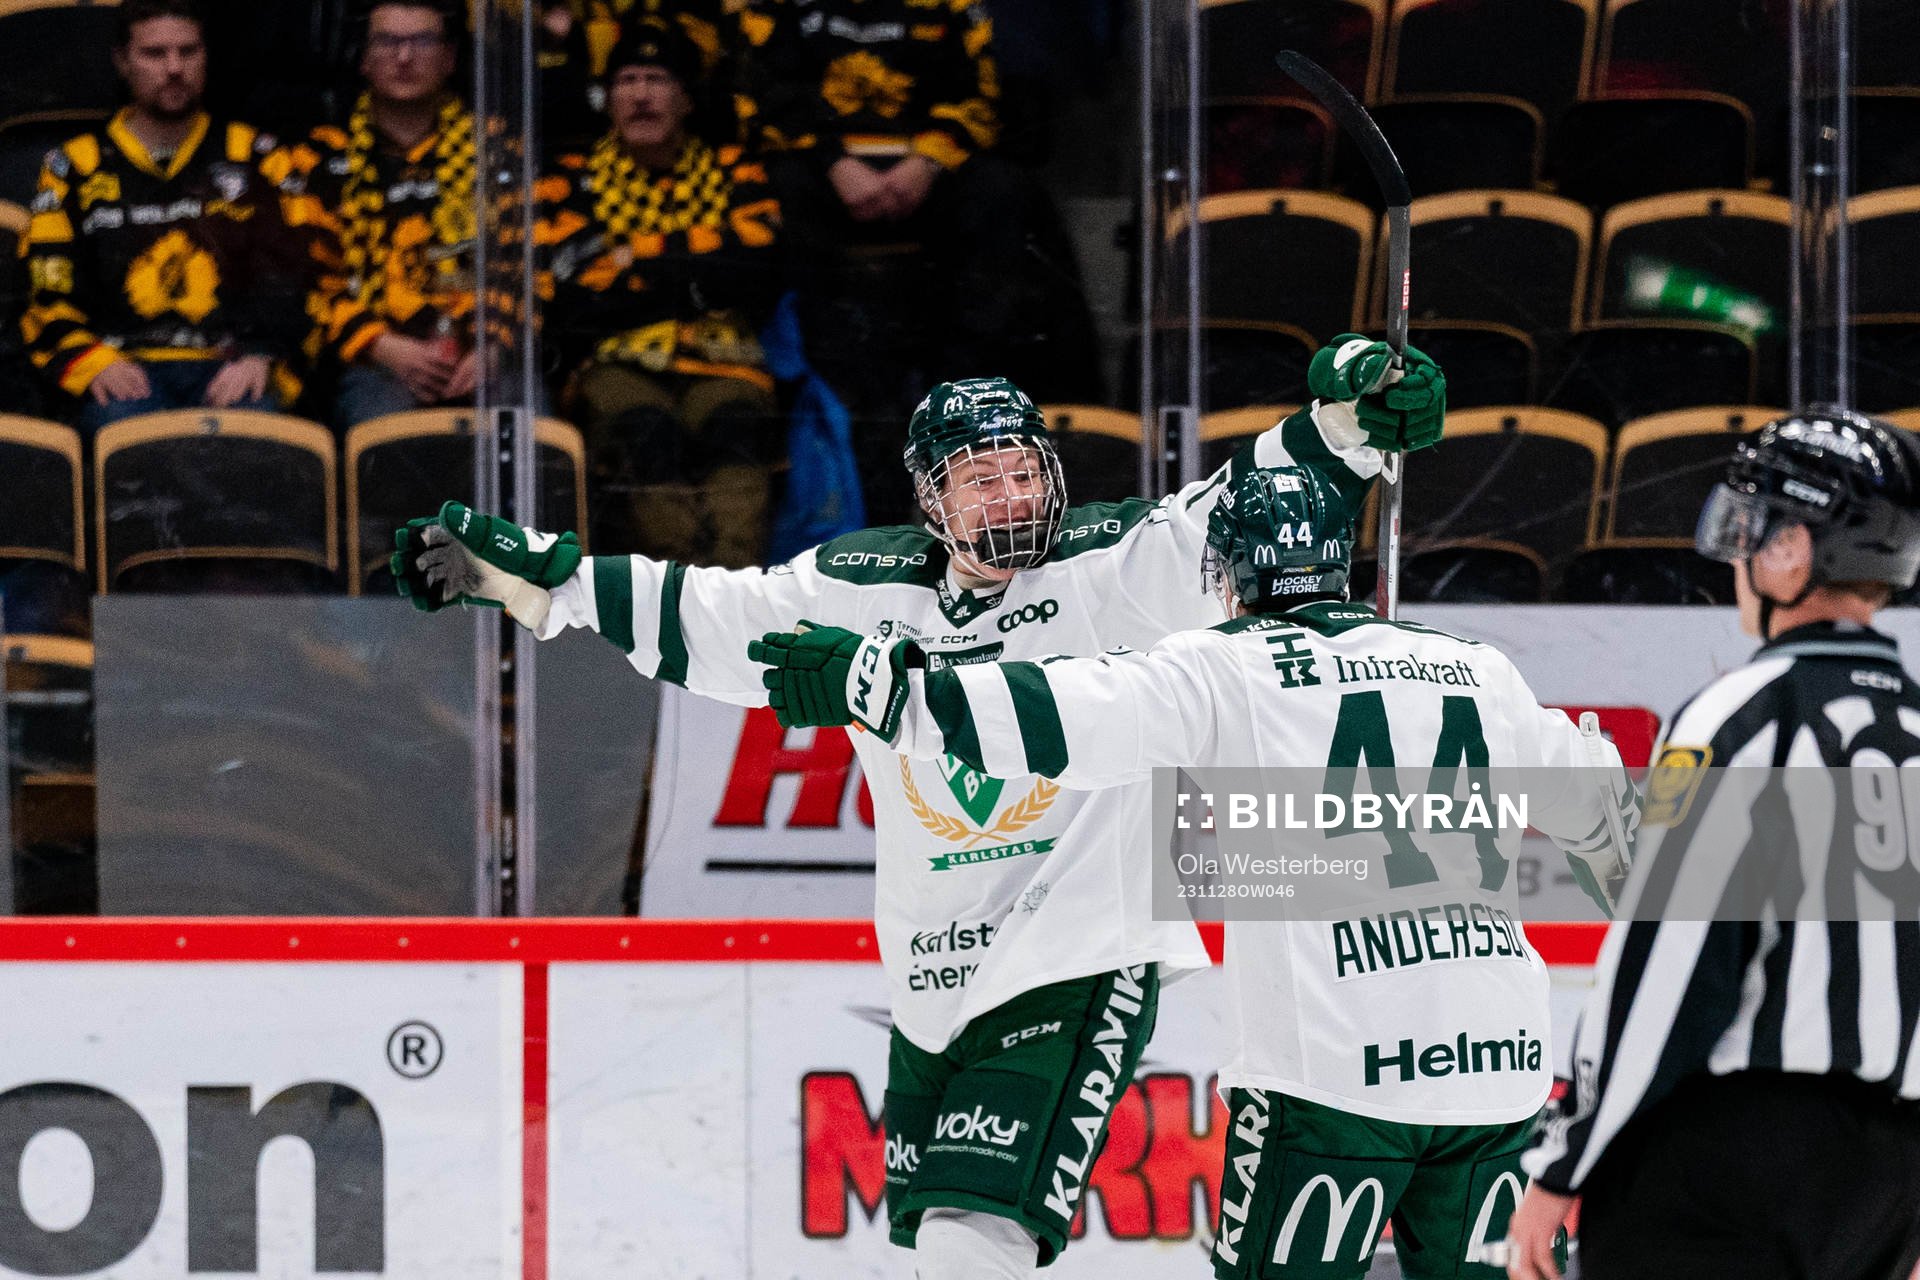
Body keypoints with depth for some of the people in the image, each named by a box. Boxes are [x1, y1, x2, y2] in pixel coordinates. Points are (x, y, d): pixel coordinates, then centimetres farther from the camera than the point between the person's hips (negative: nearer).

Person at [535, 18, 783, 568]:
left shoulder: (731, 172, 18)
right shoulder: (573, 182, 14)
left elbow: (758, 274, -1)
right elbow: (569, 307, -1)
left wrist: (641, 258, -1)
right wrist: (696, 283, -1)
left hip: (720, 362, 1)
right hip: (619, 364, -1)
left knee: (735, 431, -32)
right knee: (648, 436, -33)